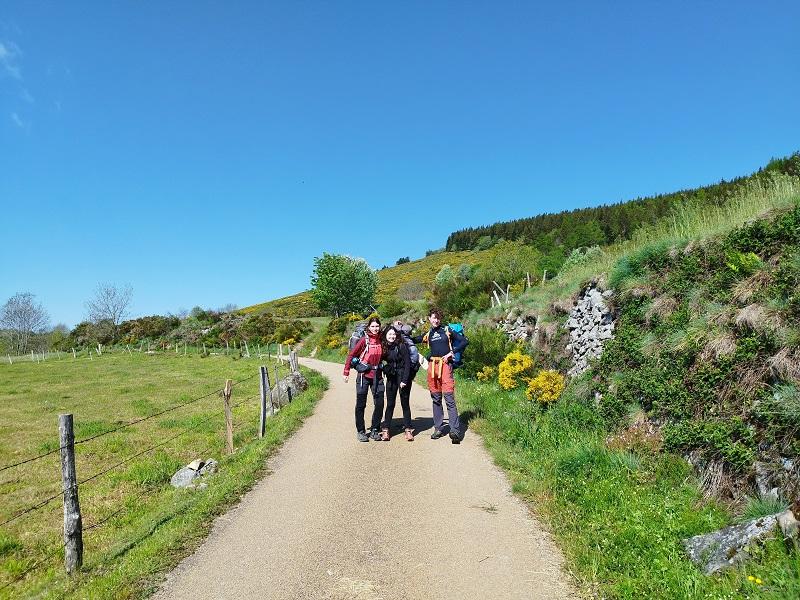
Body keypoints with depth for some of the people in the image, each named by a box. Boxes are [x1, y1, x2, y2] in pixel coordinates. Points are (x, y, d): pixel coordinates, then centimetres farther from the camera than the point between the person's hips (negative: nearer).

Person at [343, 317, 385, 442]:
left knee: (379, 403, 3)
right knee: (361, 404, 4)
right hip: (364, 375, -3)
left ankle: (374, 430, 18)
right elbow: (351, 355, -5)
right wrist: (346, 372, -5)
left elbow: (383, 356, 16)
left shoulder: (381, 340, 0)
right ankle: (361, 431, 16)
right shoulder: (364, 340, -10)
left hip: (377, 375, 4)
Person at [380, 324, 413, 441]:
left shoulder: (402, 346, -9)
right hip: (391, 378, 3)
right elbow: (383, 362, 13)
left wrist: (404, 380, -15)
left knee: (405, 403, 3)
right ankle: (386, 429, 7)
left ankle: (408, 429, 11)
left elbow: (407, 363, -12)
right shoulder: (384, 347, 4)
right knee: (390, 404, 4)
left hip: (402, 377, -3)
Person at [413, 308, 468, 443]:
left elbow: (464, 341, 2)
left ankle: (455, 431, -13)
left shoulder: (447, 330, 5)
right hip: (432, 365, 4)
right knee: (435, 399, 9)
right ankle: (438, 428, 16)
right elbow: (413, 340, 22)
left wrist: (451, 352, -6)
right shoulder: (428, 335, 15)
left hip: (445, 365, -4)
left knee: (449, 398, -11)